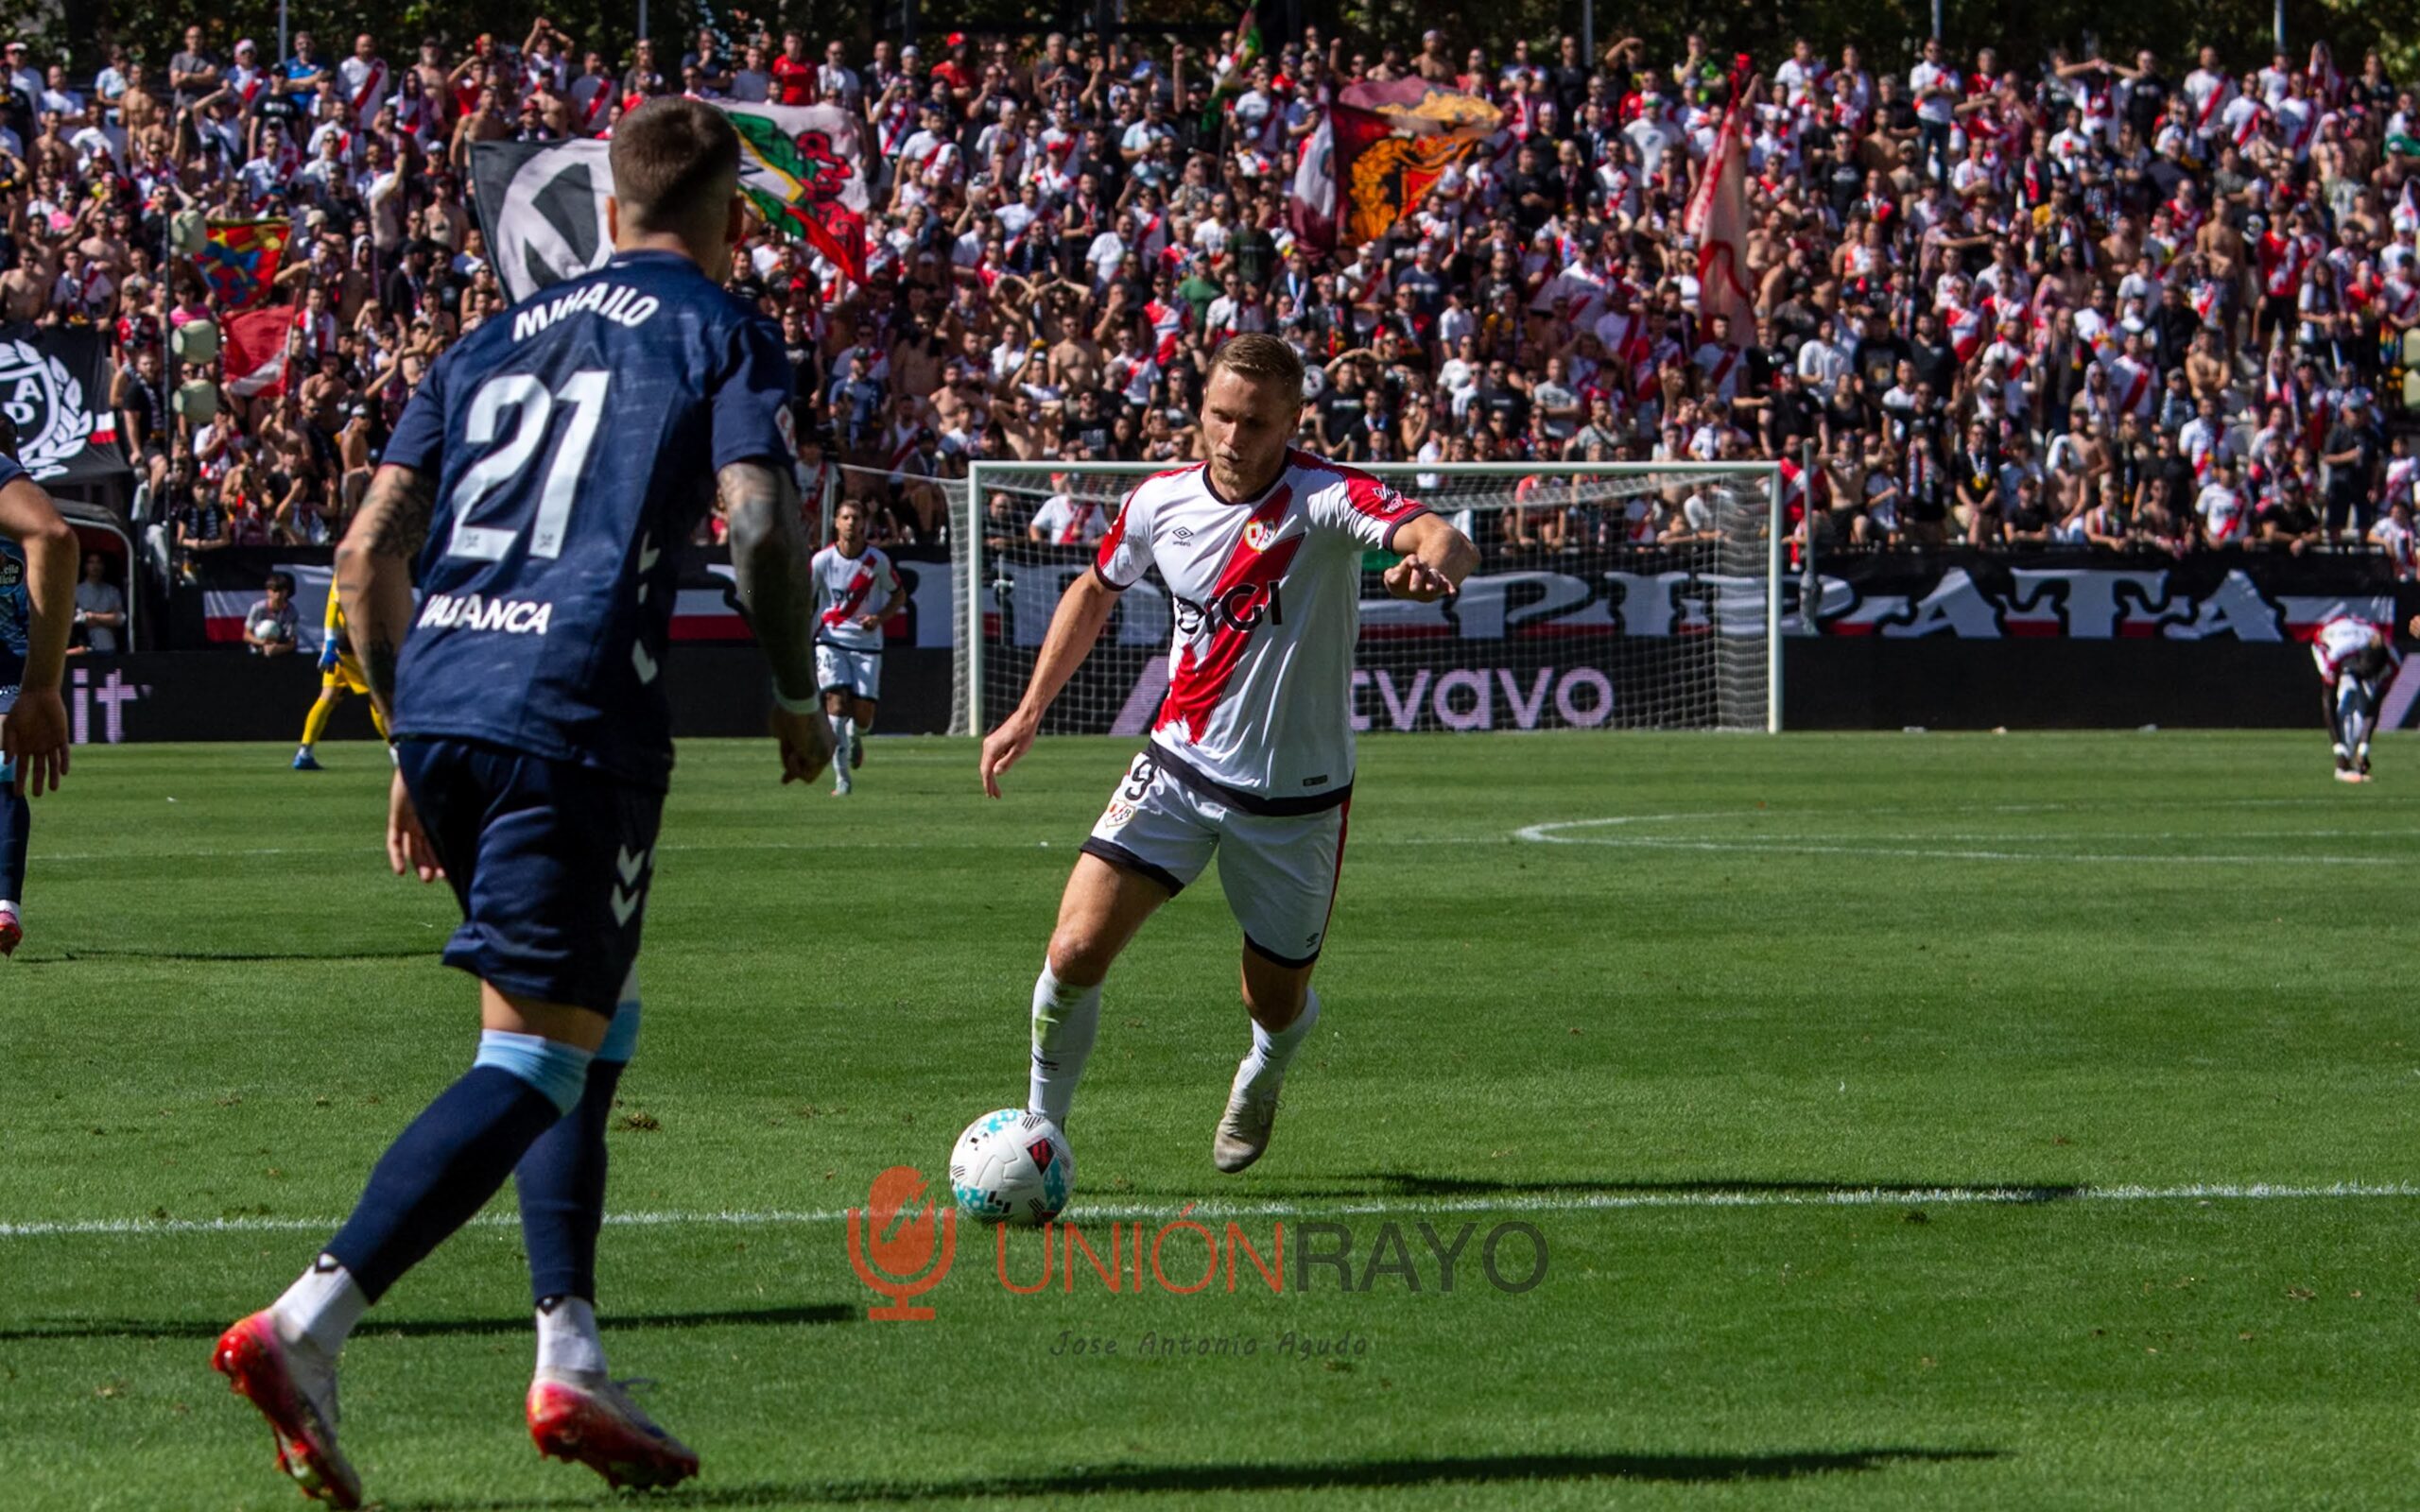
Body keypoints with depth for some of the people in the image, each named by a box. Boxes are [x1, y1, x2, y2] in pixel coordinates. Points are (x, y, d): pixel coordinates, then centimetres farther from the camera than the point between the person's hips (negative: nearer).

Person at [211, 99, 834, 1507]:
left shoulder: (496, 341, 22)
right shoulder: (723, 336, 6)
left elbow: (370, 552, 17)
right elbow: (761, 520, -10)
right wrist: (799, 702, 4)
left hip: (443, 703, 7)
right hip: (577, 720, -7)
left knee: (601, 1019, 21)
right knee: (538, 1059, -8)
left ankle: (571, 1363, 15)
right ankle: (306, 1327, -23)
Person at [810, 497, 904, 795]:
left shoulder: (877, 560, -5)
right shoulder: (823, 560, -7)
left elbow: (899, 595, 9)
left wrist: (880, 617, -11)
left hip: (867, 643, 1)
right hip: (830, 640, -1)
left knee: (863, 716, -5)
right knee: (837, 701, -19)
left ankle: (855, 737, 36)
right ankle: (842, 778, -14)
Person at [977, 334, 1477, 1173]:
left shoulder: (1327, 498, -18)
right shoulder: (1160, 503, -4)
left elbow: (1445, 541, -37)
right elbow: (1095, 592, 17)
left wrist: (1432, 561, -61)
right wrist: (1028, 713, 13)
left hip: (1296, 799, -2)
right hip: (1179, 767, 2)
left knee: (1277, 1005, 11)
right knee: (1075, 952, -15)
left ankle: (1261, 1079, 49)